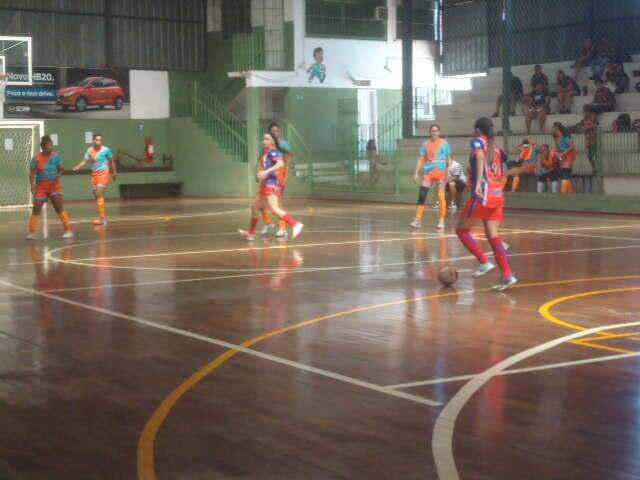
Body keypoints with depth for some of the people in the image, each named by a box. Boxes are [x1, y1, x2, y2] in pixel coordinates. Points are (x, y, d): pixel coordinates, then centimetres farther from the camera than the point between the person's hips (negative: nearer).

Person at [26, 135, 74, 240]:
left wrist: (58, 176, -16)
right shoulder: (36, 158, -7)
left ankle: (68, 230, -5)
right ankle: (32, 232, 11)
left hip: (54, 186, 0)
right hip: (41, 187, 0)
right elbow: (32, 173, -6)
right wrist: (32, 185, -18)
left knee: (60, 208, -9)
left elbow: (61, 170, 6)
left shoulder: (56, 157, -2)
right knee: (36, 210, 1)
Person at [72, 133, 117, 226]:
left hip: (103, 173, -5)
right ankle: (104, 216, 22)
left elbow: (111, 161, 4)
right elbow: (85, 161, -2)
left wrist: (114, 172, 11)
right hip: (94, 173, 5)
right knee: (97, 196, 9)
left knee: (99, 194, -17)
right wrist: (78, 167, -19)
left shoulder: (106, 150, -7)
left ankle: (101, 218, -20)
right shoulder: (90, 150, 2)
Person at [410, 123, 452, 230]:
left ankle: (442, 221, 5)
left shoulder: (444, 143, 4)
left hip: (441, 172, -2)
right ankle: (418, 220, -5)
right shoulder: (425, 144, 10)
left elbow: (449, 158, 3)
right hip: (428, 172, 2)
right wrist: (416, 172, 4)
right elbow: (421, 159, 11)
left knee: (441, 196, -2)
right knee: (421, 195, -6)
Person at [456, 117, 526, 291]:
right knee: (493, 236, 7)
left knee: (462, 230, 5)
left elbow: (480, 158, -22)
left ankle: (485, 262, -6)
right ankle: (507, 275, -1)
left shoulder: (478, 141, -1)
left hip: (483, 194, -7)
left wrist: (478, 183, -33)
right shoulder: (497, 149, 19)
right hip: (497, 195, 7)